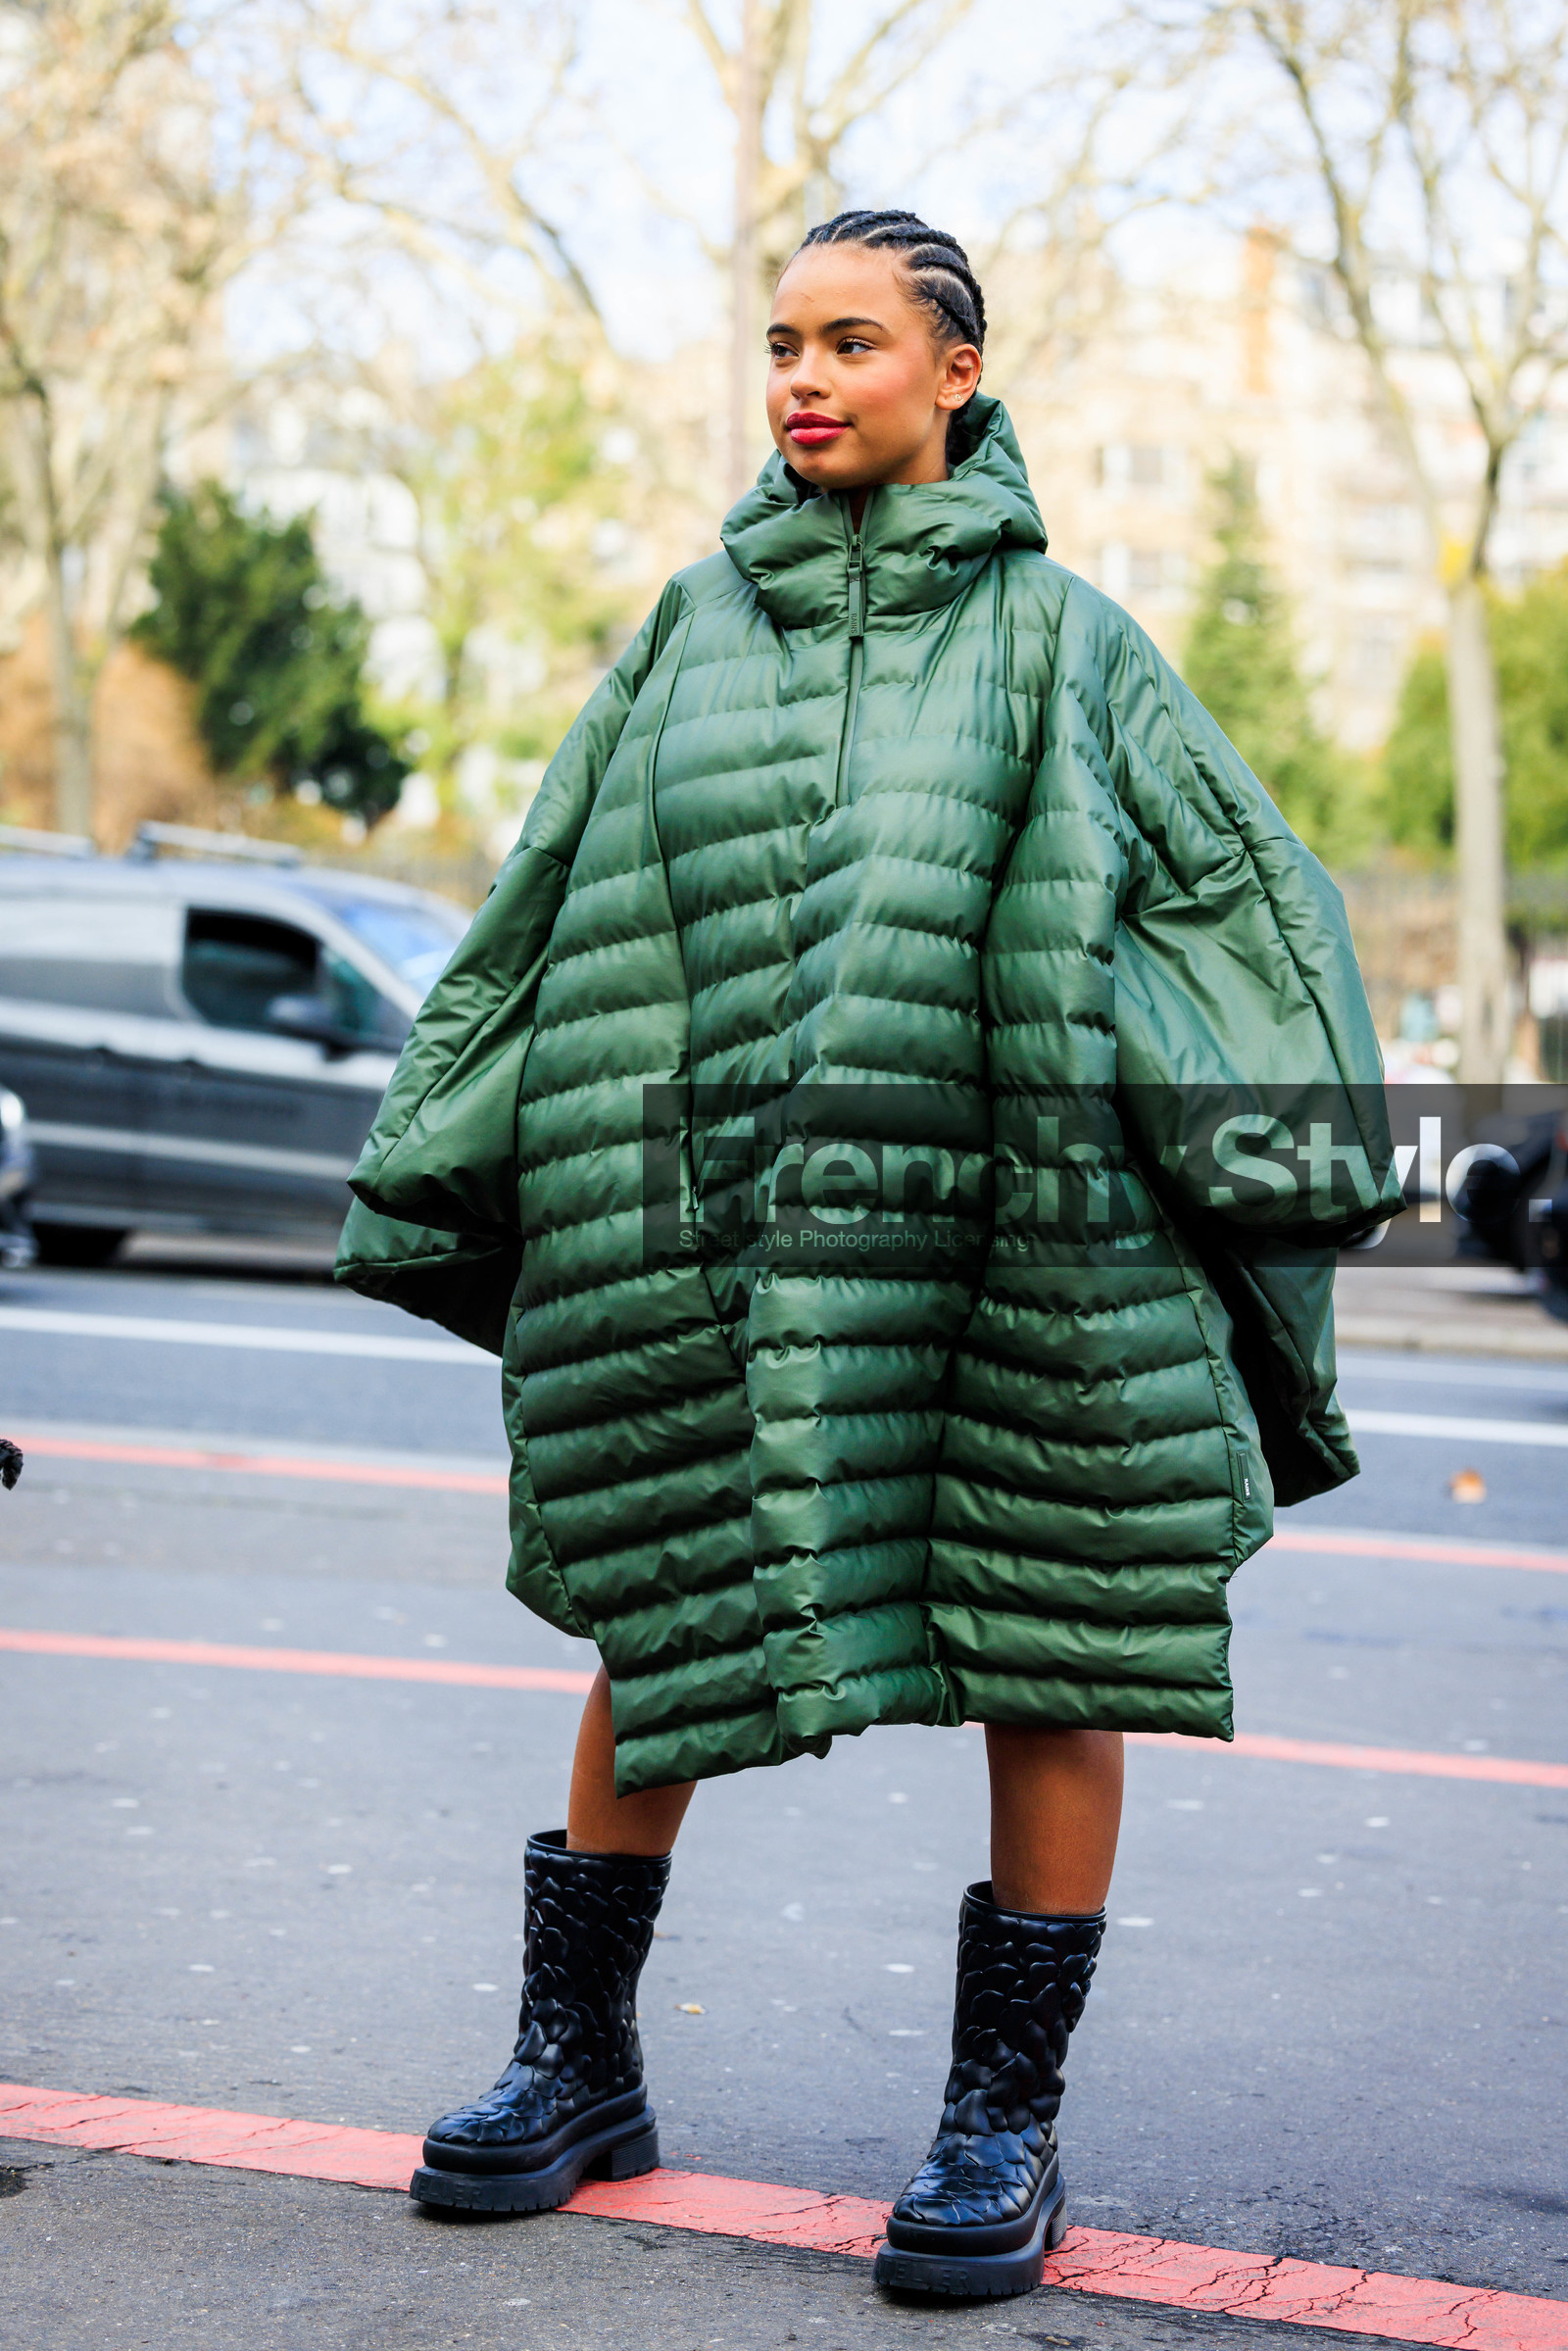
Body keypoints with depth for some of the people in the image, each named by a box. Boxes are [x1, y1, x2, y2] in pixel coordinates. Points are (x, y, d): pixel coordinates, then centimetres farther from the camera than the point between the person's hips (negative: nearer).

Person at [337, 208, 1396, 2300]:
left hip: (1012, 1216, -2)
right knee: (656, 1618, 7)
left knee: (1048, 1658, 0)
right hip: (717, 1223, 2)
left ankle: (1008, 2121, 12)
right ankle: (578, 2064, 22)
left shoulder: (1053, 631, 7)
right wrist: (435, 1170, 12)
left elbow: (1245, 876, 7)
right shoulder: (700, 624, 13)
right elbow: (549, 894, 16)